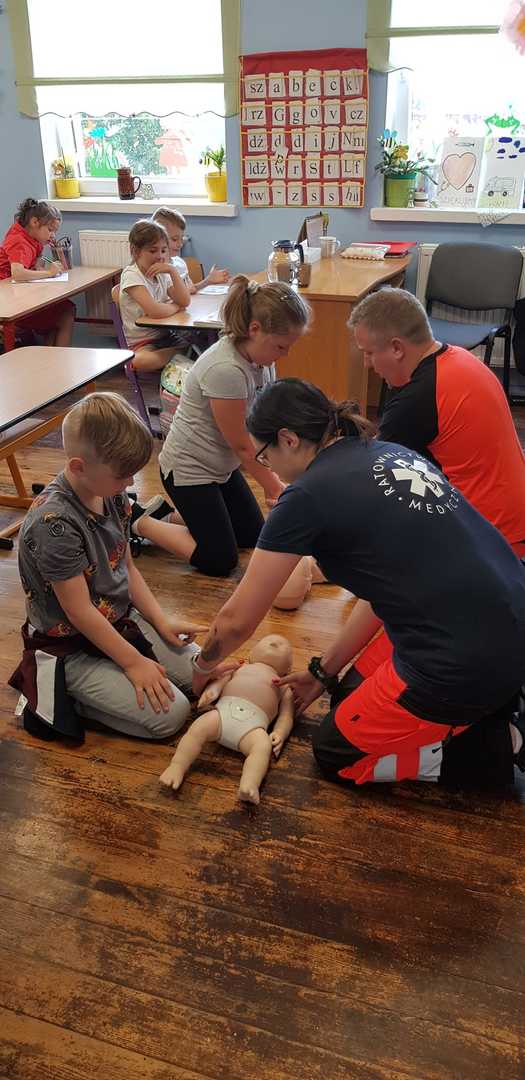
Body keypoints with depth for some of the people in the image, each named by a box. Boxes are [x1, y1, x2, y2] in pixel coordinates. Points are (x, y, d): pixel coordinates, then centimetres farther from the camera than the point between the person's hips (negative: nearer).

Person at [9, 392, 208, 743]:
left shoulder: (111, 493, -4)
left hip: (121, 621, 9)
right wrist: (133, 661, -17)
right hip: (71, 648, -8)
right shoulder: (54, 522, -30)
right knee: (171, 713, -15)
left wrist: (161, 620, 1)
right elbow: (79, 611, -24)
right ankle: (54, 697, -1)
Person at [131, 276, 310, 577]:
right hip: (189, 469, -9)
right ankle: (139, 522, 9)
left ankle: (172, 516, 23)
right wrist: (275, 486, -10)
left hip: (222, 465, 9)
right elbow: (241, 445, -21)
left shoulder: (261, 356, -6)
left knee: (255, 537, 15)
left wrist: (274, 480, -15)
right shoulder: (226, 370, -32)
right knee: (220, 562, -4)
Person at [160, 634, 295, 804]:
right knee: (199, 727, -26)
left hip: (253, 723, -2)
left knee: (264, 745, -32)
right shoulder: (240, 668, 38)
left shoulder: (284, 687, 33)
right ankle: (177, 767, -30)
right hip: (224, 709, 2)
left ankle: (249, 786, -51)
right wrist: (211, 690, -2)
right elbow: (220, 680, 23)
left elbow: (286, 715, 19)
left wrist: (279, 734, -3)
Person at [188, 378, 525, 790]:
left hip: (469, 658, -9)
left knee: (336, 755, 15)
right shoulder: (390, 454, 12)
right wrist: (324, 670, 23)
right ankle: (488, 701, 16)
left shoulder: (308, 494, -11)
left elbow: (236, 621, -2)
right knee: (351, 697, 25)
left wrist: (203, 668, 20)